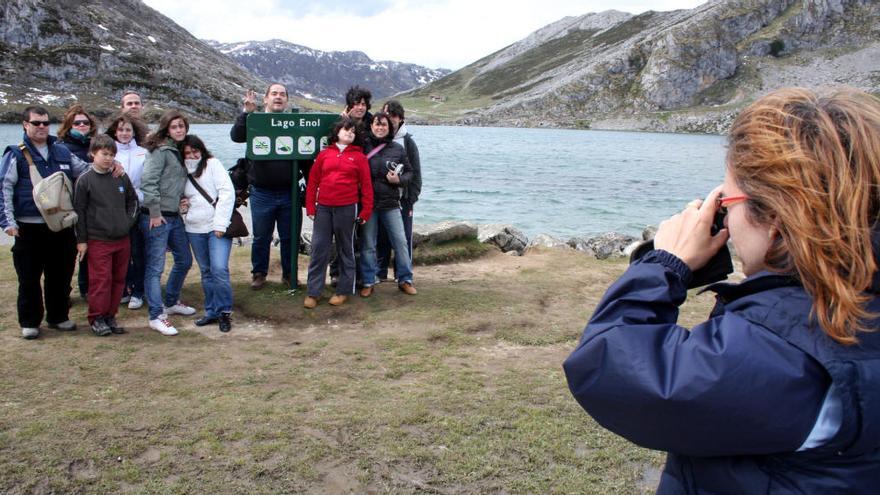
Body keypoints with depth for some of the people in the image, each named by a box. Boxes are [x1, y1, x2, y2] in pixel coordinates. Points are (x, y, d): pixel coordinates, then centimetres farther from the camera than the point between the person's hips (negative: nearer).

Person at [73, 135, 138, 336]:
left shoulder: (121, 177, 4)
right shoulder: (85, 180, -6)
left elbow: (133, 200, 19)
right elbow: (79, 211, -4)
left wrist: (129, 220, 6)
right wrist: (81, 240, -4)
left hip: (122, 240, 4)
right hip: (98, 241, -4)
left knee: (118, 280, 9)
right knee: (101, 280, -3)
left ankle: (110, 316, 20)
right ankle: (97, 318, 10)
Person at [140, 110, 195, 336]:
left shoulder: (179, 151, 14)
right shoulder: (160, 150, -11)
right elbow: (148, 182, -19)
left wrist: (183, 200, 10)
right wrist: (155, 213, -18)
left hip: (174, 216, 9)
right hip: (157, 216, -9)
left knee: (184, 260, 19)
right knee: (155, 267, -4)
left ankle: (171, 302, 36)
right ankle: (157, 316, 0)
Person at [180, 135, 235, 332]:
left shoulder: (212, 164, -2)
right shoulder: (183, 172, 13)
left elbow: (227, 193, -9)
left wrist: (220, 224, -13)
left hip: (217, 227, -5)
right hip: (194, 229, 5)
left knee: (219, 269, -14)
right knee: (206, 272, 11)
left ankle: (224, 312, -2)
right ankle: (212, 312, 21)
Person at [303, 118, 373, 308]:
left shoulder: (359, 157, 3)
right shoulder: (324, 154, 9)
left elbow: (366, 185, 1)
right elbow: (313, 182, 9)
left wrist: (365, 211, -4)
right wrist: (310, 207, 3)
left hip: (347, 209, -2)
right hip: (323, 208, 2)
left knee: (345, 249, 8)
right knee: (318, 248, 2)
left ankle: (344, 290, 17)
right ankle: (313, 292, 10)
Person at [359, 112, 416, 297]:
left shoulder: (397, 149, 4)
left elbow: (409, 172, 10)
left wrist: (399, 180, -9)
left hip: (390, 203, 1)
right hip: (368, 202, -1)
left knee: (400, 241, 3)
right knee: (368, 244, 7)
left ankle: (405, 280, 16)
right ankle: (368, 283, 17)